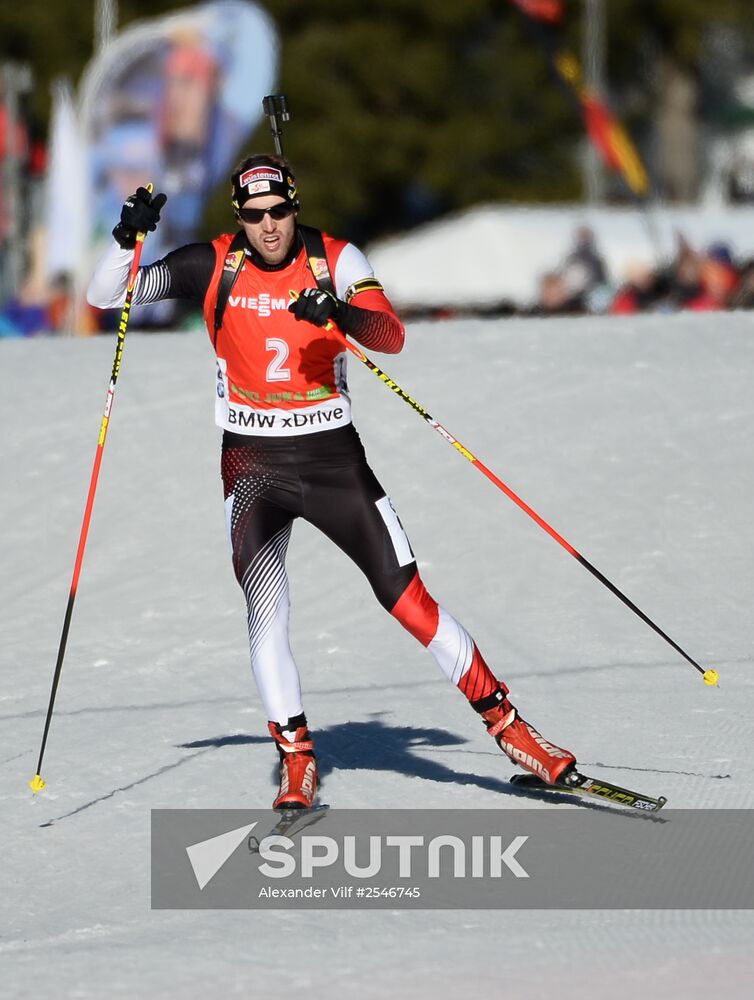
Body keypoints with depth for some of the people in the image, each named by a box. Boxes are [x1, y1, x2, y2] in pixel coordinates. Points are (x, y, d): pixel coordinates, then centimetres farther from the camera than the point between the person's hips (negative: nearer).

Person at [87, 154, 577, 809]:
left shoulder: (336, 260, -6)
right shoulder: (213, 266, -3)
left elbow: (392, 337, -18)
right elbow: (106, 296, -2)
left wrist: (346, 314, -39)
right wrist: (129, 237, -20)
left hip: (334, 459, -1)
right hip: (253, 466, 1)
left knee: (409, 599, -3)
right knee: (265, 611, -14)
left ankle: (505, 722, 7)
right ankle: (298, 763, -6)